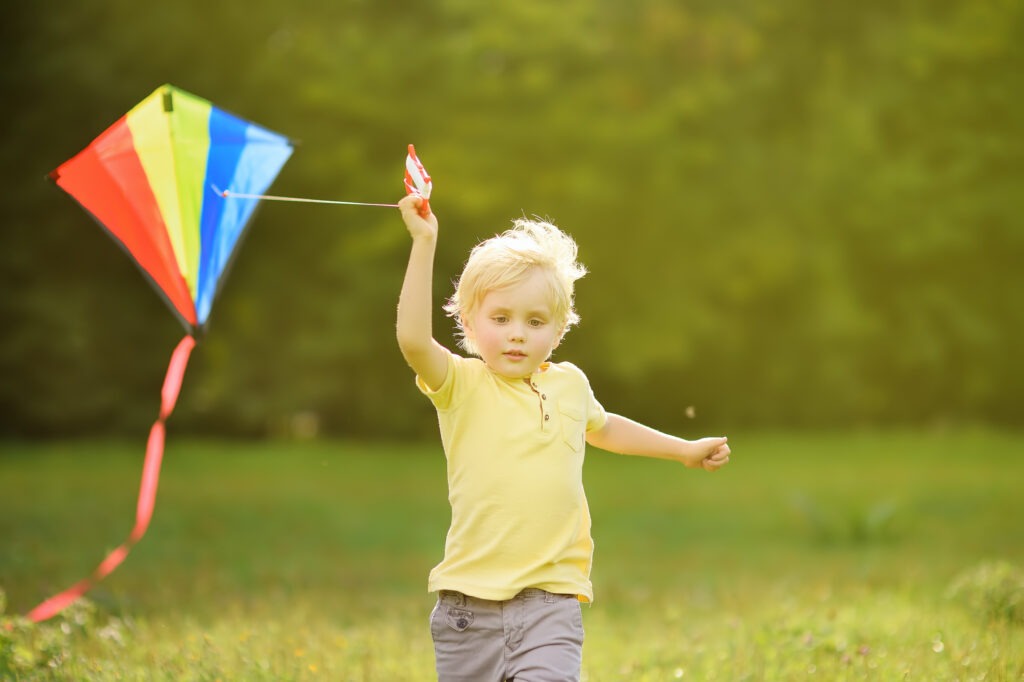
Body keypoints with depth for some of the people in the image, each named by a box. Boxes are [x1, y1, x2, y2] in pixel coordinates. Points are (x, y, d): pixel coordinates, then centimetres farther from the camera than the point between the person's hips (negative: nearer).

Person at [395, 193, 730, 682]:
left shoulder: (569, 384, 8)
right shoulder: (461, 385, -5)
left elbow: (601, 427, 32)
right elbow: (413, 339, -26)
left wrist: (683, 450, 39)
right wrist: (424, 244, -28)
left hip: (549, 601, 2)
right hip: (471, 599, -1)